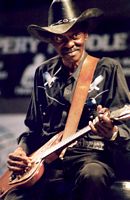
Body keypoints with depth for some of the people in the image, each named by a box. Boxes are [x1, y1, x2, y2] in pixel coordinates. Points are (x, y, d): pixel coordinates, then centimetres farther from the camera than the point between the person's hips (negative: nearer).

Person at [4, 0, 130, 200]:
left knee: (93, 175, -40)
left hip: (91, 155, -2)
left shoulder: (108, 69, 4)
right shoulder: (44, 73, 16)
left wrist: (112, 133, -24)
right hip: (47, 159, 2)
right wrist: (21, 150, 1)